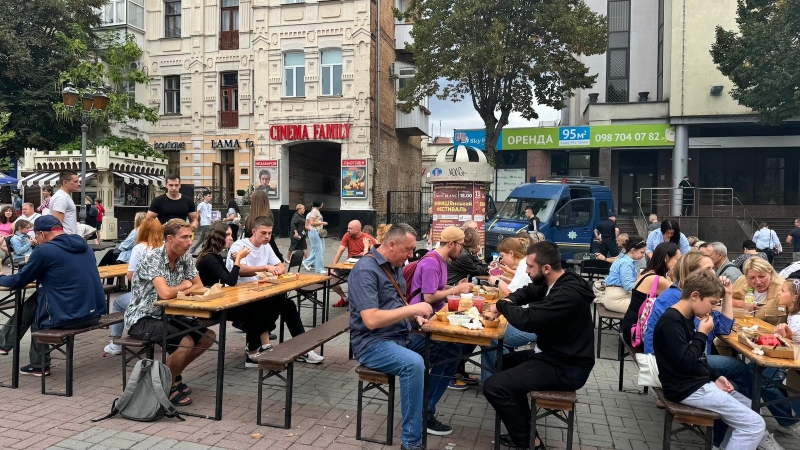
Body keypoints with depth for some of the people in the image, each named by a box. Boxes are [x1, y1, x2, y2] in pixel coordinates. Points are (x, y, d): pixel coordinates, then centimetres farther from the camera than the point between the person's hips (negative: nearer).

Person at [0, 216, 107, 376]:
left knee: (33, 304, 22)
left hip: (67, 317, -7)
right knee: (37, 300, 24)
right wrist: (39, 271, 35)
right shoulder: (85, 246, 12)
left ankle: (39, 365, 32)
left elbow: (19, 282, 4)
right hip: (95, 313, 7)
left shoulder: (44, 250, -8)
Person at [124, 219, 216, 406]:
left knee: (208, 336, -1)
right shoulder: (153, 257, -23)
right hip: (142, 318, -8)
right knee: (186, 342, -28)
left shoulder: (185, 257, -1)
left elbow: (198, 286, 4)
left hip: (166, 315, 8)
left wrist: (179, 291, -17)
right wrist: (183, 286, -13)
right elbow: (165, 293, -34)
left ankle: (174, 374, 17)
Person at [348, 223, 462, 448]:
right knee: (413, 363, -35)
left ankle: (426, 412, 16)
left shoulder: (395, 267, 10)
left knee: (451, 350, 4)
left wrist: (415, 316, 0)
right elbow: (371, 320, -27)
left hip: (401, 337, 9)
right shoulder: (366, 269, -19)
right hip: (372, 343, -9)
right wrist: (412, 309, -23)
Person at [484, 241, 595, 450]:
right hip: (553, 355, 10)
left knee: (494, 386, -18)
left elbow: (527, 320, -33)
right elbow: (528, 291, 23)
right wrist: (509, 301, 0)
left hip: (566, 368, -10)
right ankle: (523, 426, 23)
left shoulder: (568, 294, -26)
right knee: (503, 361, 22)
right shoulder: (554, 283, 5)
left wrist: (501, 305, -14)